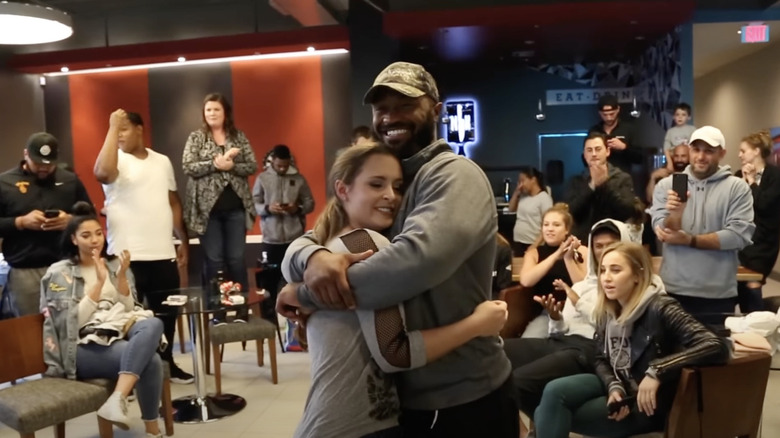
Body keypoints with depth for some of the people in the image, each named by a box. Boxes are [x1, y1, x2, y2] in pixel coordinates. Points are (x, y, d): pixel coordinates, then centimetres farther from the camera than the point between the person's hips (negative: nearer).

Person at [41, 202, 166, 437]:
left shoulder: (115, 265, 16)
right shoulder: (59, 273, 4)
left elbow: (128, 309, 8)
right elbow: (73, 321, -7)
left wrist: (121, 276, -7)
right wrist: (99, 282, -13)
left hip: (119, 332, 4)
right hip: (86, 345, -4)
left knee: (153, 324, -36)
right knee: (150, 361, -34)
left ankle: (118, 399, -45)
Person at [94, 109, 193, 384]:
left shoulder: (162, 162, 11)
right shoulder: (116, 160, -4)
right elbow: (102, 173, -29)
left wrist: (184, 242, 13)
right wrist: (111, 128, -21)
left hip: (163, 254, 5)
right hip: (127, 256, -5)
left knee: (167, 313, 14)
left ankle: (166, 364, 31)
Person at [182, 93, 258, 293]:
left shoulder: (239, 137, 7)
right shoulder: (196, 137, 3)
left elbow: (253, 166, 1)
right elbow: (187, 167, -8)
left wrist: (231, 166, -17)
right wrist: (216, 163, -18)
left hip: (236, 207, 1)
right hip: (208, 208, -1)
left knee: (237, 259, 6)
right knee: (214, 260, 3)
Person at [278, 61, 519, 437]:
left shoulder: (454, 175, -17)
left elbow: (417, 259, -35)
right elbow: (299, 243, 1)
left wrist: (305, 294, -24)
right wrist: (313, 257, -24)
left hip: (463, 401, -7)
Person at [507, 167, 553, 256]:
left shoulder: (544, 197, -11)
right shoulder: (523, 195, 11)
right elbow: (511, 209, 23)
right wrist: (516, 192, 8)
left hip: (532, 244, -7)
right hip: (518, 242, 7)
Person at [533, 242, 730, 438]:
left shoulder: (660, 308, -20)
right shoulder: (607, 311, 1)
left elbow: (717, 347, -29)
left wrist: (657, 371, -32)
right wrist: (614, 387, -13)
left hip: (645, 404, -6)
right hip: (619, 388, 6)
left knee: (555, 417, -21)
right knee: (554, 392, -21)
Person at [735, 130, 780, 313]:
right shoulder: (739, 175, 10)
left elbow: (763, 204, -17)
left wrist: (752, 181, -8)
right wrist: (743, 180, -6)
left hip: (762, 241, -5)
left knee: (751, 285, -6)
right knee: (739, 284, 6)